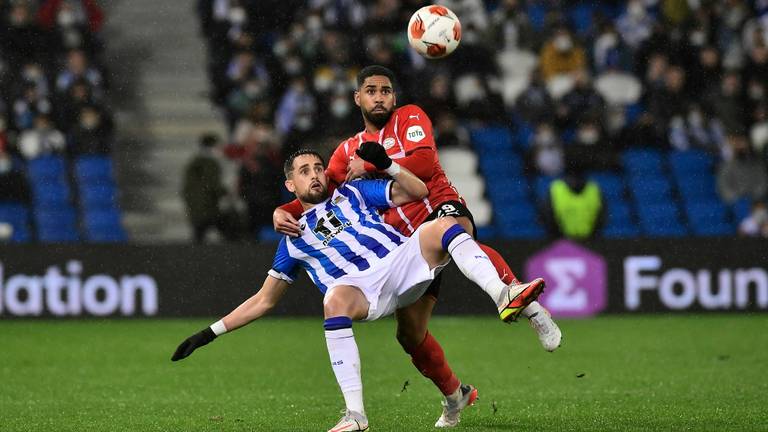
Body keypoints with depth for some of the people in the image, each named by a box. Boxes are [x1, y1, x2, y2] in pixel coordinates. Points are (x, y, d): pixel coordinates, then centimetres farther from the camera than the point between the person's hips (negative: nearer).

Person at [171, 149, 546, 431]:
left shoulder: (351, 194, 26)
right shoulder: (294, 239, 25)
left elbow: (418, 192, 20)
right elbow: (264, 300, 28)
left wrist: (386, 165, 3)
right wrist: (210, 333, 20)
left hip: (403, 261, 1)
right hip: (363, 291, -1)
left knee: (442, 226, -27)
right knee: (335, 297, -39)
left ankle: (504, 297, -46)